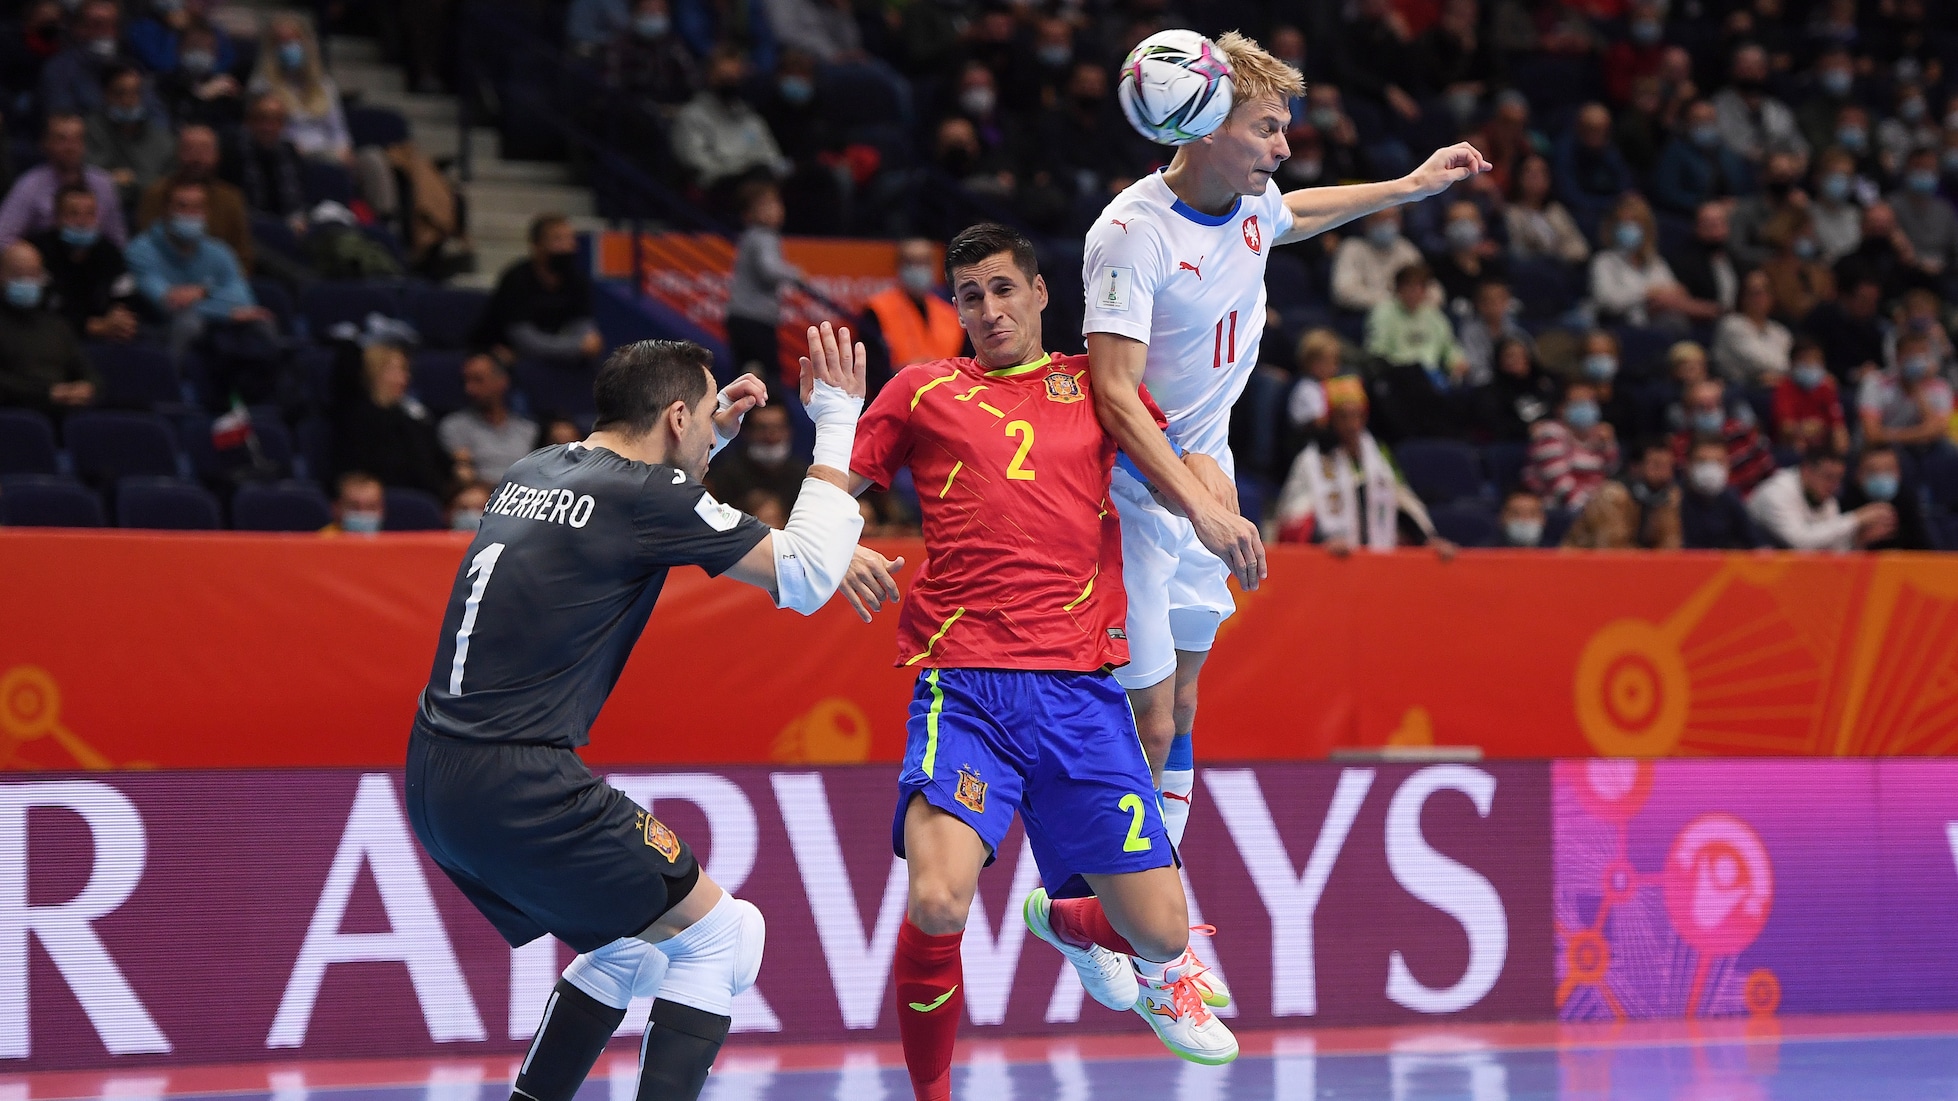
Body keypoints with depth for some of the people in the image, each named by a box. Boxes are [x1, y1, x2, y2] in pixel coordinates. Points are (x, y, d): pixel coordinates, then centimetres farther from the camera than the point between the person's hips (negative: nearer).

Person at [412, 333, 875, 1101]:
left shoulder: (537, 471, 14)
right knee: (719, 936, 3)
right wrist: (836, 425, 1)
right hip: (518, 788, -9)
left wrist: (714, 434, 34)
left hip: (433, 780, 9)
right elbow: (804, 577, -7)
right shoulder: (644, 493, -10)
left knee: (629, 947, 23)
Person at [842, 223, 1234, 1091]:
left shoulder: (1094, 386, 18)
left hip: (1080, 690, 2)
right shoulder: (924, 392, 15)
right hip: (961, 686, -2)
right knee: (936, 904, -25)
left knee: (1158, 928, -2)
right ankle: (929, 1091, 0)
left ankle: (1066, 919, 35)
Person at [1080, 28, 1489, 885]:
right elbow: (1114, 395, -31)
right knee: (1146, 725, -9)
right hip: (1134, 491, -8)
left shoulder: (1251, 200, 1)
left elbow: (1295, 215, 29)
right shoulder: (1134, 233, -24)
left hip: (1205, 478, 8)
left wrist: (1414, 185, 34)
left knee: (1178, 713, 10)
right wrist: (1201, 508, -39)